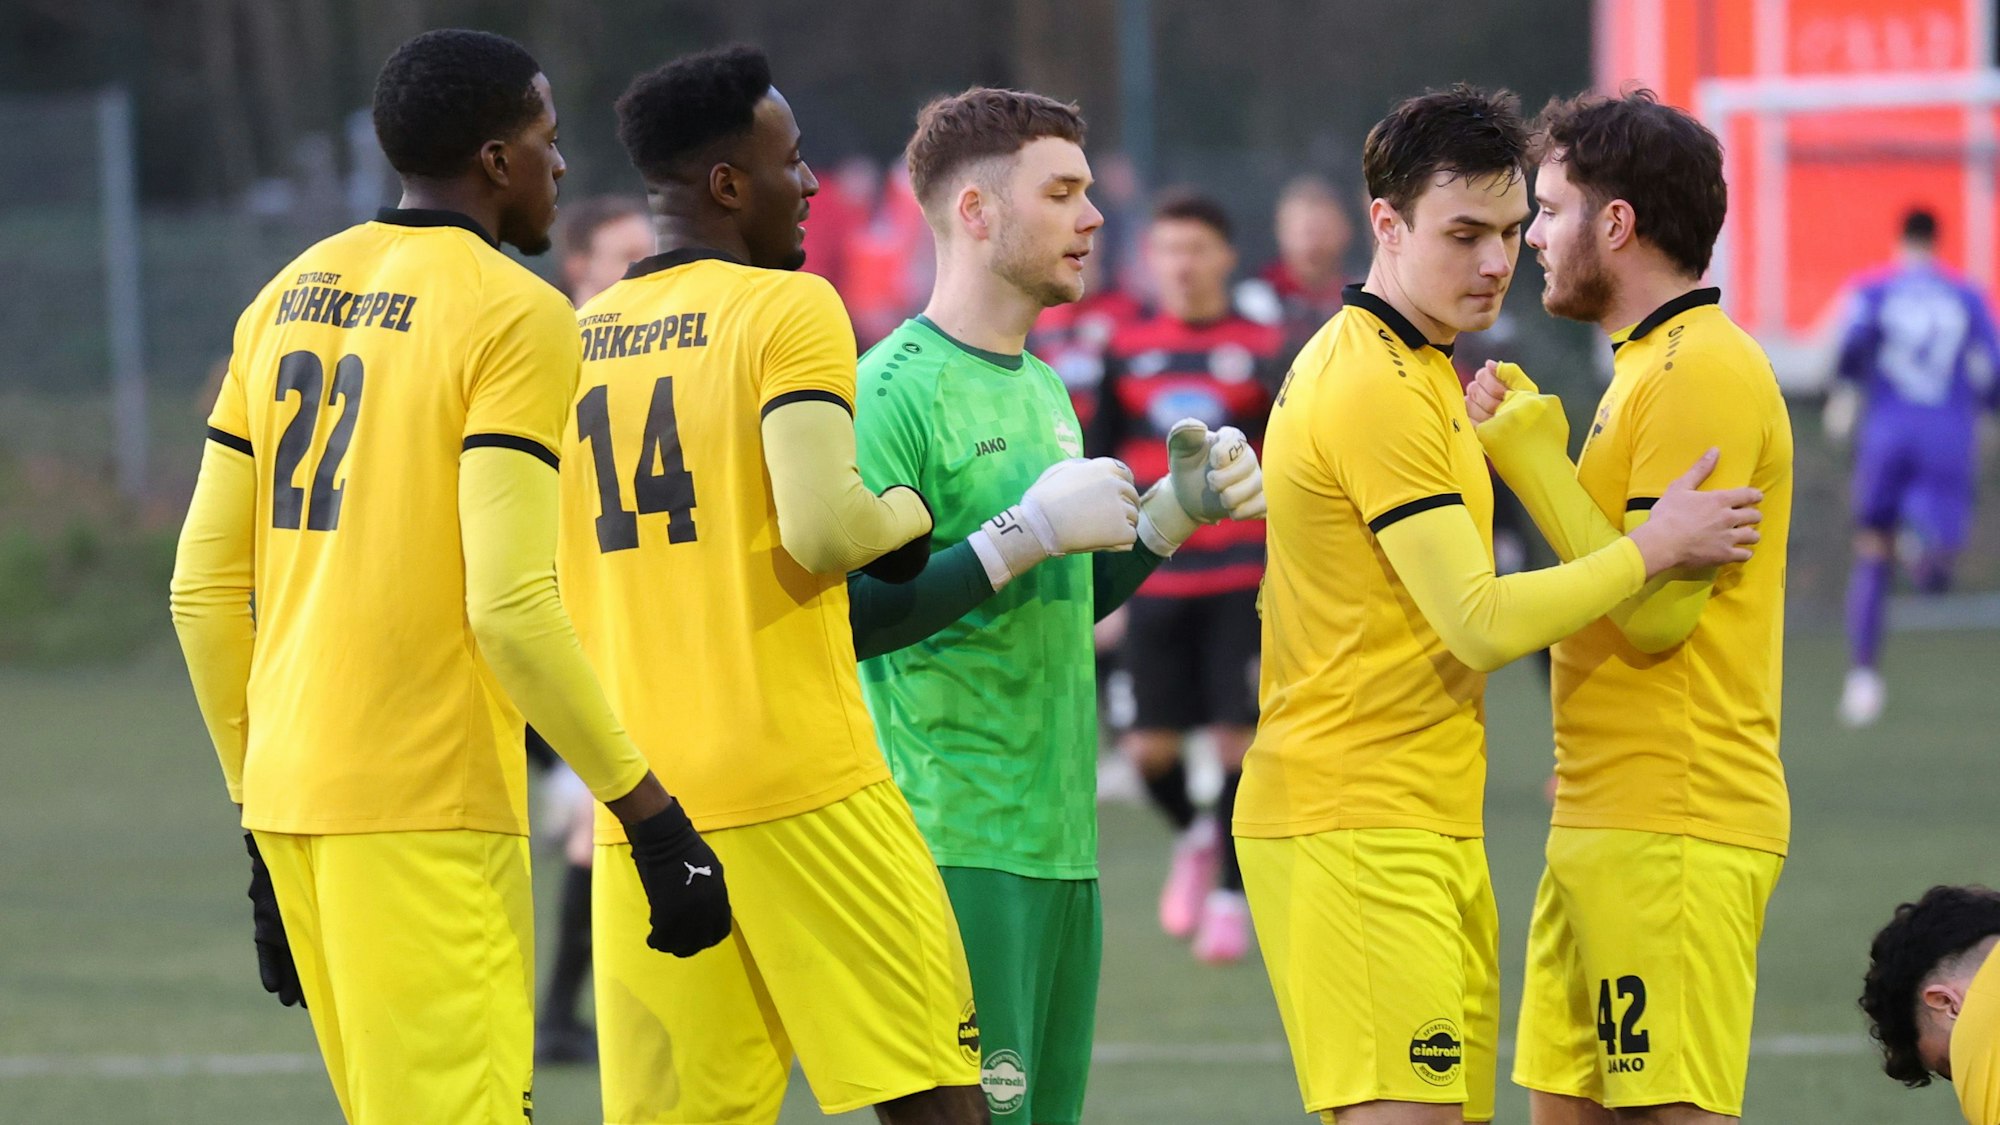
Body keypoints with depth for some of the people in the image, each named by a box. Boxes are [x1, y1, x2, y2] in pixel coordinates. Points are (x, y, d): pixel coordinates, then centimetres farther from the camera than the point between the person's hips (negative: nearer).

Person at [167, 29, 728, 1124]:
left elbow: (204, 587, 14)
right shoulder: (514, 315, -8)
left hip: (290, 789, 8)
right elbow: (511, 608, -17)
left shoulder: (287, 298, 13)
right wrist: (650, 813, -11)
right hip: (428, 810, -8)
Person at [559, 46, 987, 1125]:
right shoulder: (789, 311, -5)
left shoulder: (569, 341, 13)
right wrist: (906, 511, 1)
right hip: (800, 782, -6)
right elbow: (824, 529, -18)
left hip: (636, 799, 6)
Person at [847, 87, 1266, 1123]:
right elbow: (852, 618, -19)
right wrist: (1026, 533, -19)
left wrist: (1175, 511, 13)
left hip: (1060, 839, 9)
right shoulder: (897, 388, -11)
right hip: (958, 843, -9)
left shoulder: (1042, 390, 17)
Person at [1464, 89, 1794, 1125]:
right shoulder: (1648, 367, 19)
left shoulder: (1704, 372, -14)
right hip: (1602, 827, 10)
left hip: (1673, 837, -10)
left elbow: (1653, 612, -20)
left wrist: (1530, 453, -15)